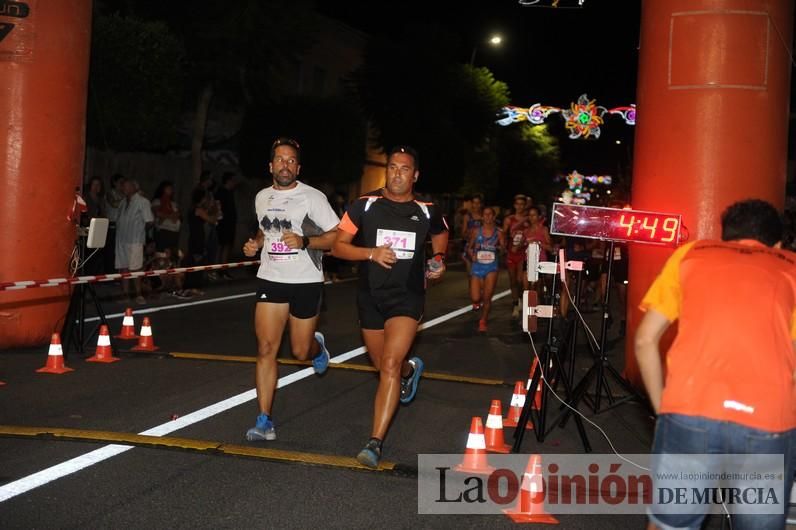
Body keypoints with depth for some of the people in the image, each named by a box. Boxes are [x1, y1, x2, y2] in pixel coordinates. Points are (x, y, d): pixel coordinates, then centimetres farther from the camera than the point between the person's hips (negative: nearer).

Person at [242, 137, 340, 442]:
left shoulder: (312, 197, -8)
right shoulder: (262, 197, 9)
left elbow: (337, 236, -8)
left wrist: (304, 241, -23)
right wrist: (256, 243, 6)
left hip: (306, 282, -3)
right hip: (270, 279, 3)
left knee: (300, 351, 7)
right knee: (266, 349, -7)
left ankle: (317, 347, 47)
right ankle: (265, 422, -3)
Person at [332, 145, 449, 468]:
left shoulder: (427, 211, -1)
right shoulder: (365, 205, -5)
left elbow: (441, 235, 22)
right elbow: (338, 247, -4)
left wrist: (438, 259, 3)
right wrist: (371, 252, -21)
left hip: (407, 297, -2)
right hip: (371, 296, 2)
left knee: (390, 365, -17)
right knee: (383, 366, 18)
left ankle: (375, 442, -15)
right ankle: (411, 369, 55)